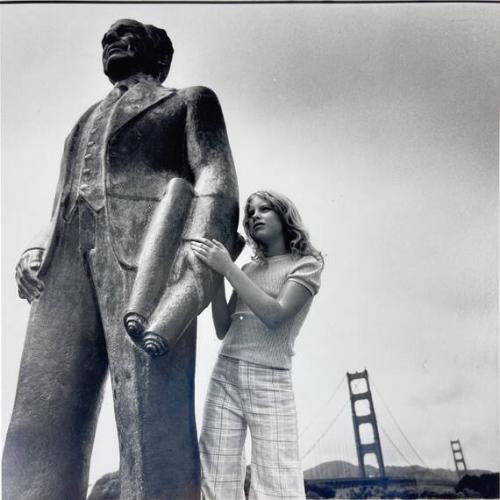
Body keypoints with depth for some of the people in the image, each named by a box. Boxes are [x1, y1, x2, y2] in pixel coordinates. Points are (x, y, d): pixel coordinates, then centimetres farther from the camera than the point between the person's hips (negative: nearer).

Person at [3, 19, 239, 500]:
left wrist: (192, 278, -15)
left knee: (153, 430, -16)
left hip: (149, 248, -5)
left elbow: (216, 187, 4)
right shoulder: (88, 121, 39)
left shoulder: (192, 101, 21)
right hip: (71, 261, 5)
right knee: (41, 435, -9)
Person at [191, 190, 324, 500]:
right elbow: (223, 330, 12)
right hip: (225, 376, 5)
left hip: (270, 381, -4)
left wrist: (228, 269, -13)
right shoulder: (248, 270, 15)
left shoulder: (306, 264, 3)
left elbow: (275, 315, -13)